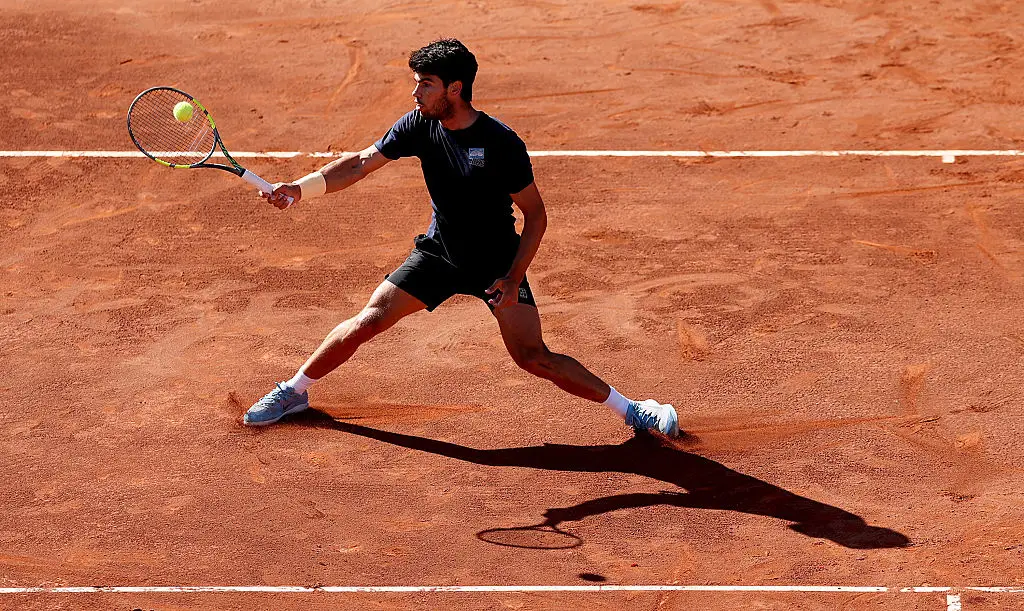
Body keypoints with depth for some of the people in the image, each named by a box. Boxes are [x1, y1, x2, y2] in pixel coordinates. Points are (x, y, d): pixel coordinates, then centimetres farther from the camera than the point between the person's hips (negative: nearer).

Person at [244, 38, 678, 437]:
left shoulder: (501, 143, -23)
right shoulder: (420, 126, -11)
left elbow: (535, 214, -14)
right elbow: (360, 164, -4)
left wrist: (514, 278, -21)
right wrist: (299, 189, -17)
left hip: (498, 263, -4)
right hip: (438, 254, 4)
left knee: (533, 357, -14)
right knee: (367, 322, -4)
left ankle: (630, 409, -2)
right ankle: (294, 391, 15)